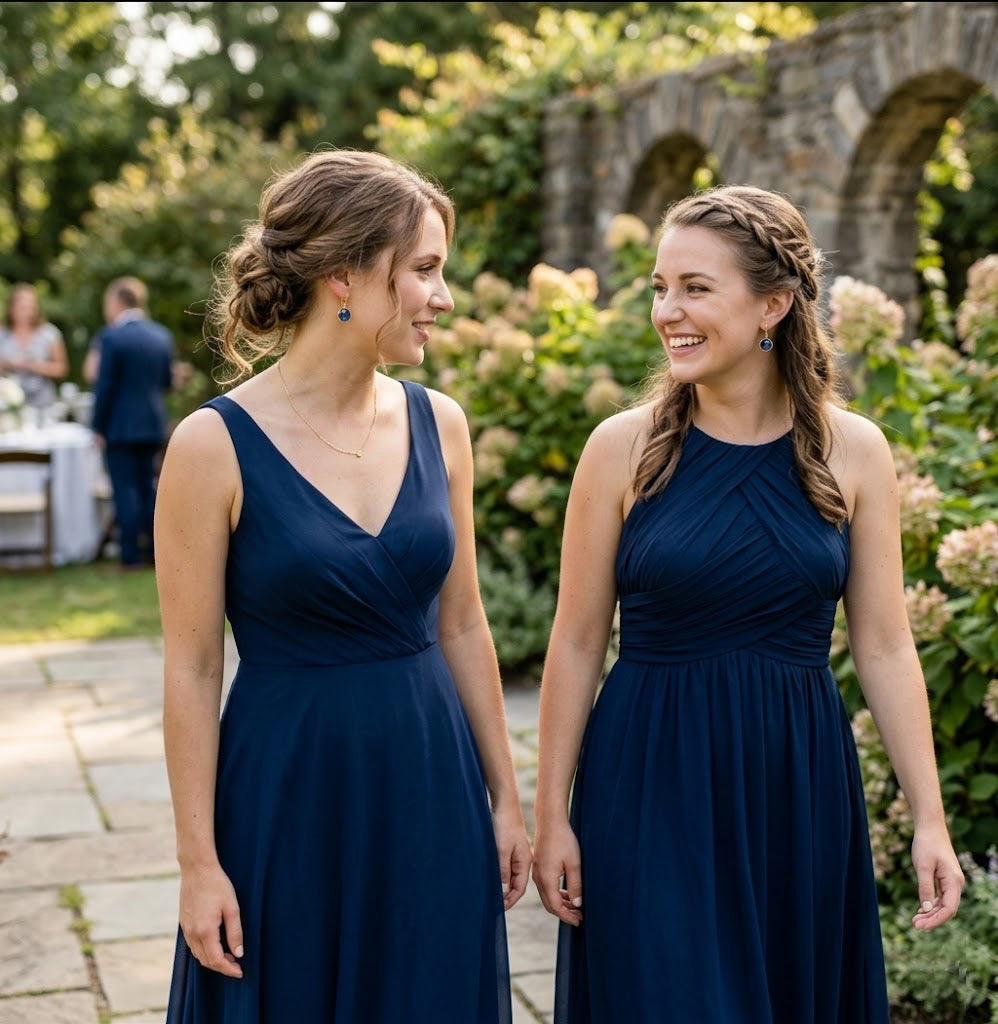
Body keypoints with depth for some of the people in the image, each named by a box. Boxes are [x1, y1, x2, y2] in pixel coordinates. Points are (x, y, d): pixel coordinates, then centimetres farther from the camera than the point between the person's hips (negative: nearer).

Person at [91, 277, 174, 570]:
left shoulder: (111, 337, -13)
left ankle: (132, 555, 0)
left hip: (121, 426, -6)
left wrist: (99, 427, -6)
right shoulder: (162, 334, 5)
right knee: (148, 486, 15)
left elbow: (105, 386, -13)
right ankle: (153, 549, 18)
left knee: (125, 490, -1)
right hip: (154, 424, 6)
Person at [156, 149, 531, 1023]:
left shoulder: (439, 424, 0)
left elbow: (461, 626, 8)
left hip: (431, 786, 4)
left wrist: (504, 796, 10)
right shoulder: (216, 444, -13)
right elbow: (192, 670, -9)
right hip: (287, 794, -4)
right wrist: (199, 861, -8)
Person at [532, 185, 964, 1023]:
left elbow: (884, 647, 2)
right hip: (650, 781, -2)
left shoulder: (853, 451, -2)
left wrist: (930, 819, -1)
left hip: (798, 786, 2)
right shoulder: (624, 448, -6)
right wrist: (551, 813, -1)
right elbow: (577, 644, -1)